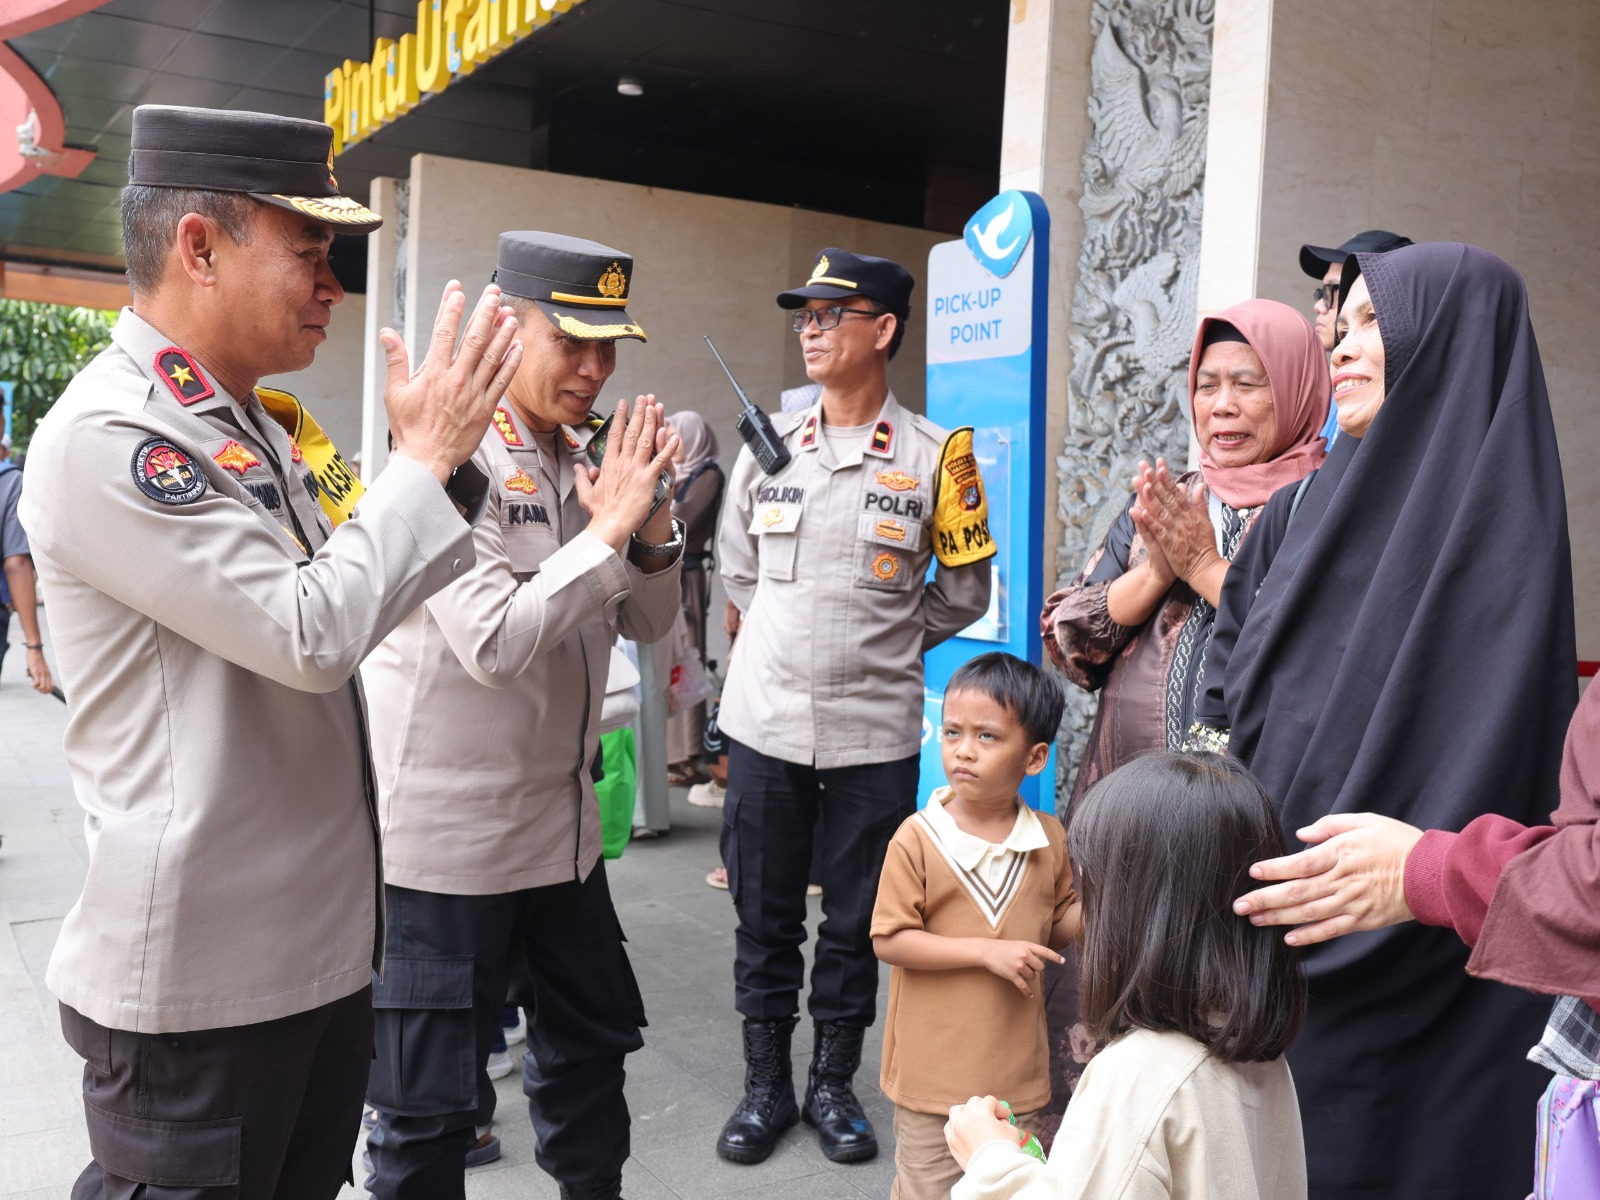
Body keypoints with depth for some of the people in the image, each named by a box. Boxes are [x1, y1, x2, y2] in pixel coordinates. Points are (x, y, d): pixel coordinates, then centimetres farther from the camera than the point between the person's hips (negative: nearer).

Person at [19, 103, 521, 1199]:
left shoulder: (260, 427, 9)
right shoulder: (103, 438, -18)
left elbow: (357, 597, 18)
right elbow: (311, 634, -24)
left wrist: (441, 458, 5)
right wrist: (426, 457, -14)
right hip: (198, 984, -8)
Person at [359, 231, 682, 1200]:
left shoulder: (589, 459, 6)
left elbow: (648, 624, 10)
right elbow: (496, 645, -27)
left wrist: (652, 521, -8)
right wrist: (610, 526, -21)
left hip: (561, 824, 8)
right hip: (450, 836, -8)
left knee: (591, 1045, 23)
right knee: (428, 1104, 8)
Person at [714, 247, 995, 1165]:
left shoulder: (935, 454, -3)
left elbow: (965, 589, 5)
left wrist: (882, 644, 5)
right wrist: (791, 640, 11)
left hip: (876, 730, -2)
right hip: (765, 720, 2)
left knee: (856, 921, 10)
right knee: (765, 916, 11)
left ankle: (835, 1082, 30)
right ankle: (767, 1083, 29)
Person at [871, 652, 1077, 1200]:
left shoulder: (1048, 837, -2)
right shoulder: (918, 839, -15)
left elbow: (1058, 926, 11)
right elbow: (889, 940, -16)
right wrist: (987, 953, -21)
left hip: (1016, 1070, 4)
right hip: (934, 1068, -3)